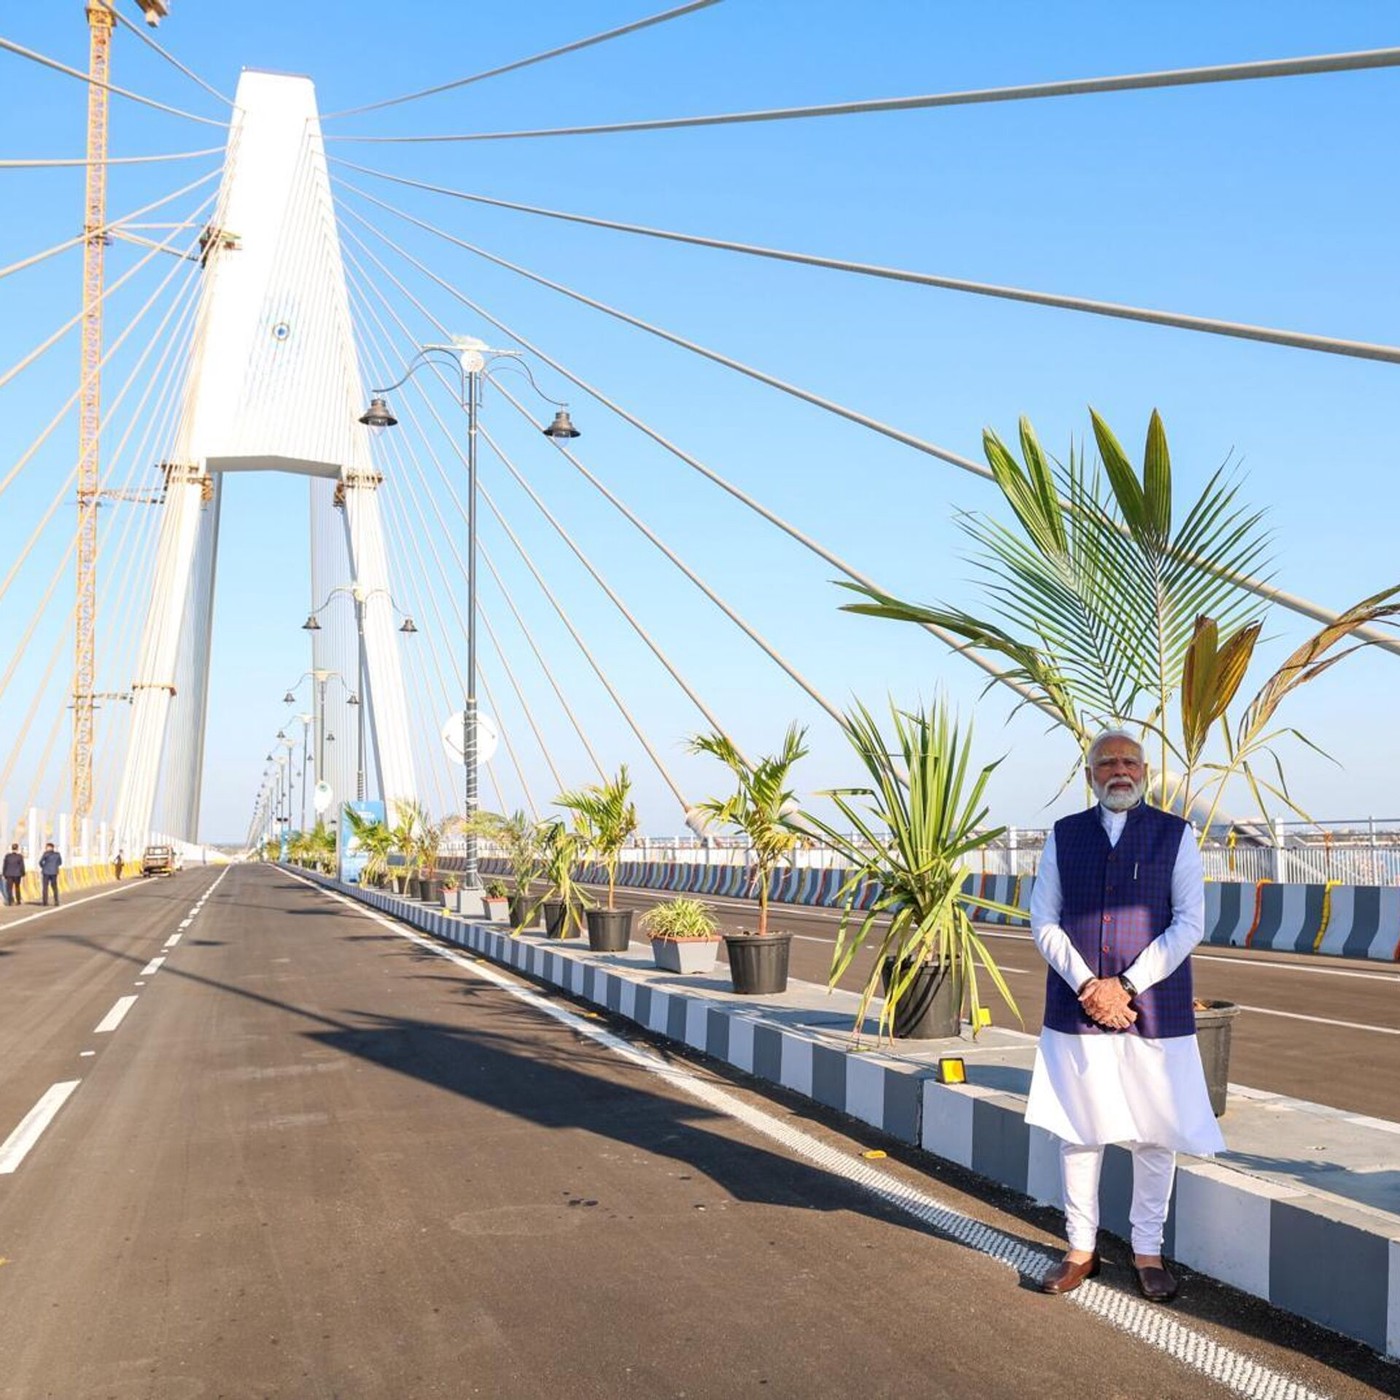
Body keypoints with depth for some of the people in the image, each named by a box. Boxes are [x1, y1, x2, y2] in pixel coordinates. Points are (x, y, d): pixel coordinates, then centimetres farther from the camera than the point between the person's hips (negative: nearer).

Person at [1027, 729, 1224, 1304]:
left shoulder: (1175, 836, 1)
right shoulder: (1063, 836, 6)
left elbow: (1189, 923, -5)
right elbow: (1044, 921, 3)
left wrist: (1126, 986, -12)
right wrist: (1086, 985, -11)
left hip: (1154, 1011, -1)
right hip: (1076, 1010, 1)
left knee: (1155, 1133, 6)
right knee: (1079, 1130, 7)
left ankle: (1148, 1250, 23)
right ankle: (1081, 1249, 22)